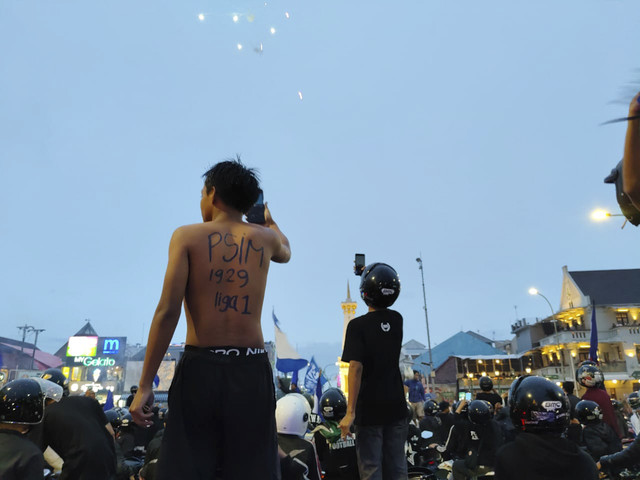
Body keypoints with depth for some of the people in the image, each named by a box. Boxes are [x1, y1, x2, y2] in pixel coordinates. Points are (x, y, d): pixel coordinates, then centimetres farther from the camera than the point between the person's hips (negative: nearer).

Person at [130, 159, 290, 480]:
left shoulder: (187, 236, -1)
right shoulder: (265, 239, 7)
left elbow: (168, 312, -9)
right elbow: (286, 252, 34)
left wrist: (145, 385, -4)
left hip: (200, 368, -2)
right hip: (251, 370, 2)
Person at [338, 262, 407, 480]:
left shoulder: (357, 325, -13)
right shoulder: (397, 320, 3)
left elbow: (356, 367, -20)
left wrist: (350, 412, -19)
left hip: (370, 409, -5)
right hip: (396, 406, 5)